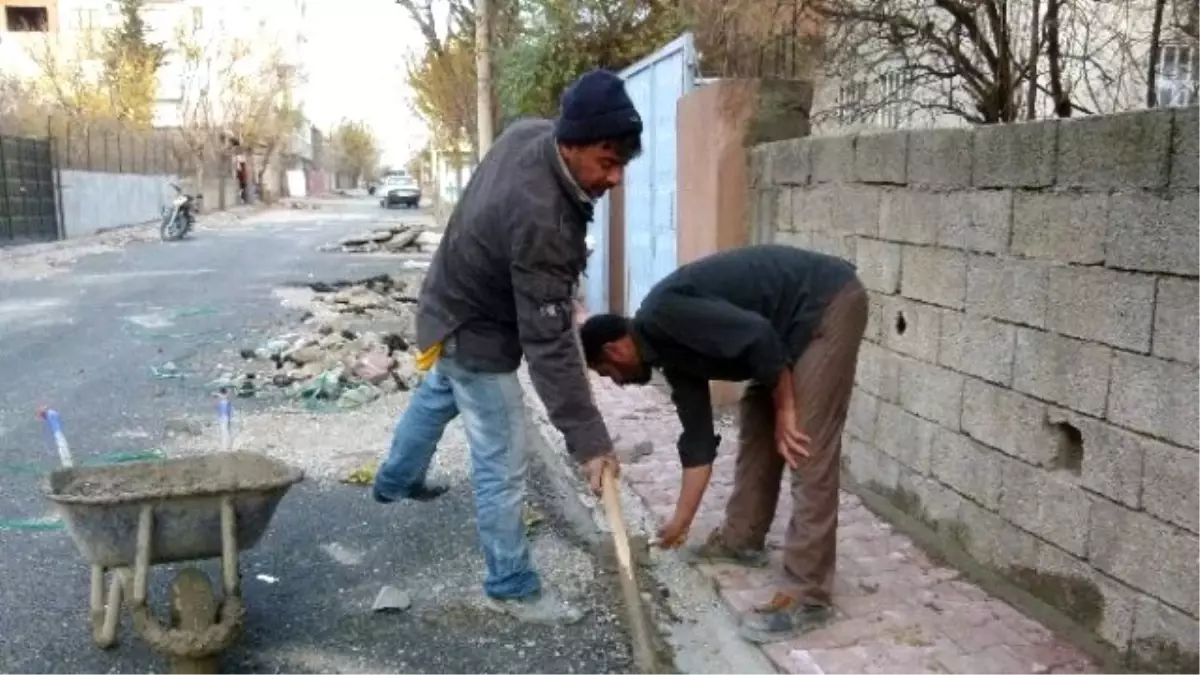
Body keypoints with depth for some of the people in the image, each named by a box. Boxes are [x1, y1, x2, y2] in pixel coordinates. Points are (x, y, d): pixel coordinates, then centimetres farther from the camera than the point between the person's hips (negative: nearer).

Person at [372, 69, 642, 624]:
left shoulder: (529, 132, -14)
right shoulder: (540, 220, -41)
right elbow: (549, 344, -40)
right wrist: (589, 440, -36)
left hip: (456, 303, 10)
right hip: (477, 334, -10)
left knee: (436, 396, 34)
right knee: (502, 466, 0)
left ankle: (397, 480, 61)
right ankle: (512, 586, 18)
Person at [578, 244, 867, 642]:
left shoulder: (662, 316, -16)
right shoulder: (670, 350, 11)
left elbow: (757, 336, -25)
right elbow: (698, 439, 16)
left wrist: (785, 409, -13)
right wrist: (680, 522, 22)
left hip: (829, 304, -10)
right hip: (798, 323, 10)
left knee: (808, 448, -10)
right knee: (757, 426, 17)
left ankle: (807, 596, -5)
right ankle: (742, 539, 31)